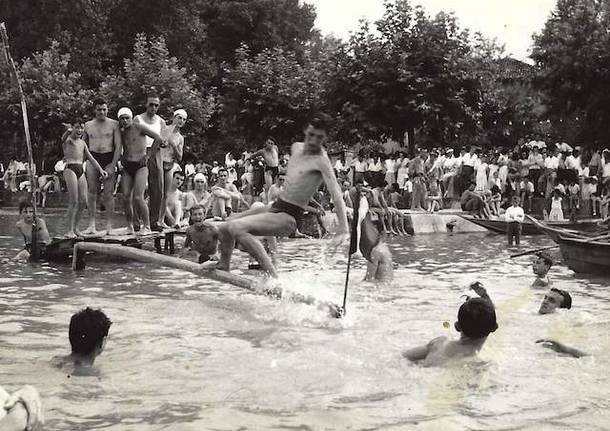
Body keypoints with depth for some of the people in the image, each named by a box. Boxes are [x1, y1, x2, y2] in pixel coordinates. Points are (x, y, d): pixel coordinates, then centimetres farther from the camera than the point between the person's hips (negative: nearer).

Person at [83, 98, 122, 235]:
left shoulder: (113, 124, 4)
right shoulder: (88, 125, 13)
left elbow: (118, 146, 0)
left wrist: (113, 165, -9)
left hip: (109, 159, -2)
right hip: (92, 158, 2)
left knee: (108, 193, -5)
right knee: (92, 192, -1)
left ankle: (109, 226, -2)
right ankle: (91, 225, 3)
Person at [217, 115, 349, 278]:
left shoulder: (321, 161, -18)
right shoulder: (296, 147, 6)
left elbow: (336, 195, -26)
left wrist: (343, 230, -33)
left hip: (288, 218, -8)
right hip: (275, 207, 8)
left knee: (236, 227, -26)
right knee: (224, 229, 10)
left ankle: (272, 276, -23)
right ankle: (224, 269, 32)